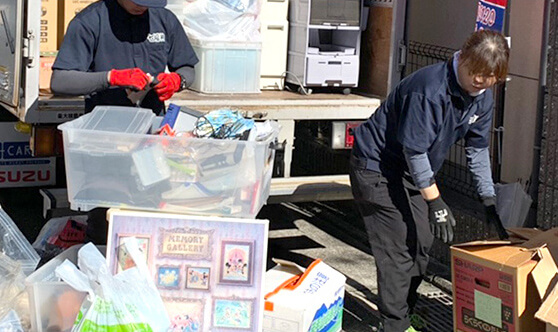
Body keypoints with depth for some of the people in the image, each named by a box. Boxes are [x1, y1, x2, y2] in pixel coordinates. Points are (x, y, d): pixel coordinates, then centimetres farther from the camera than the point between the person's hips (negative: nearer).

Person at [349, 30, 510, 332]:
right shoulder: (430, 88, -32)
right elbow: (414, 149, -28)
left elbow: (477, 149, 7)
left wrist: (489, 202, 5)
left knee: (421, 243, 13)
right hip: (376, 167, -9)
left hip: (411, 171, 9)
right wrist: (435, 202, -25)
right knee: (399, 250, -12)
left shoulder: (482, 97, -4)